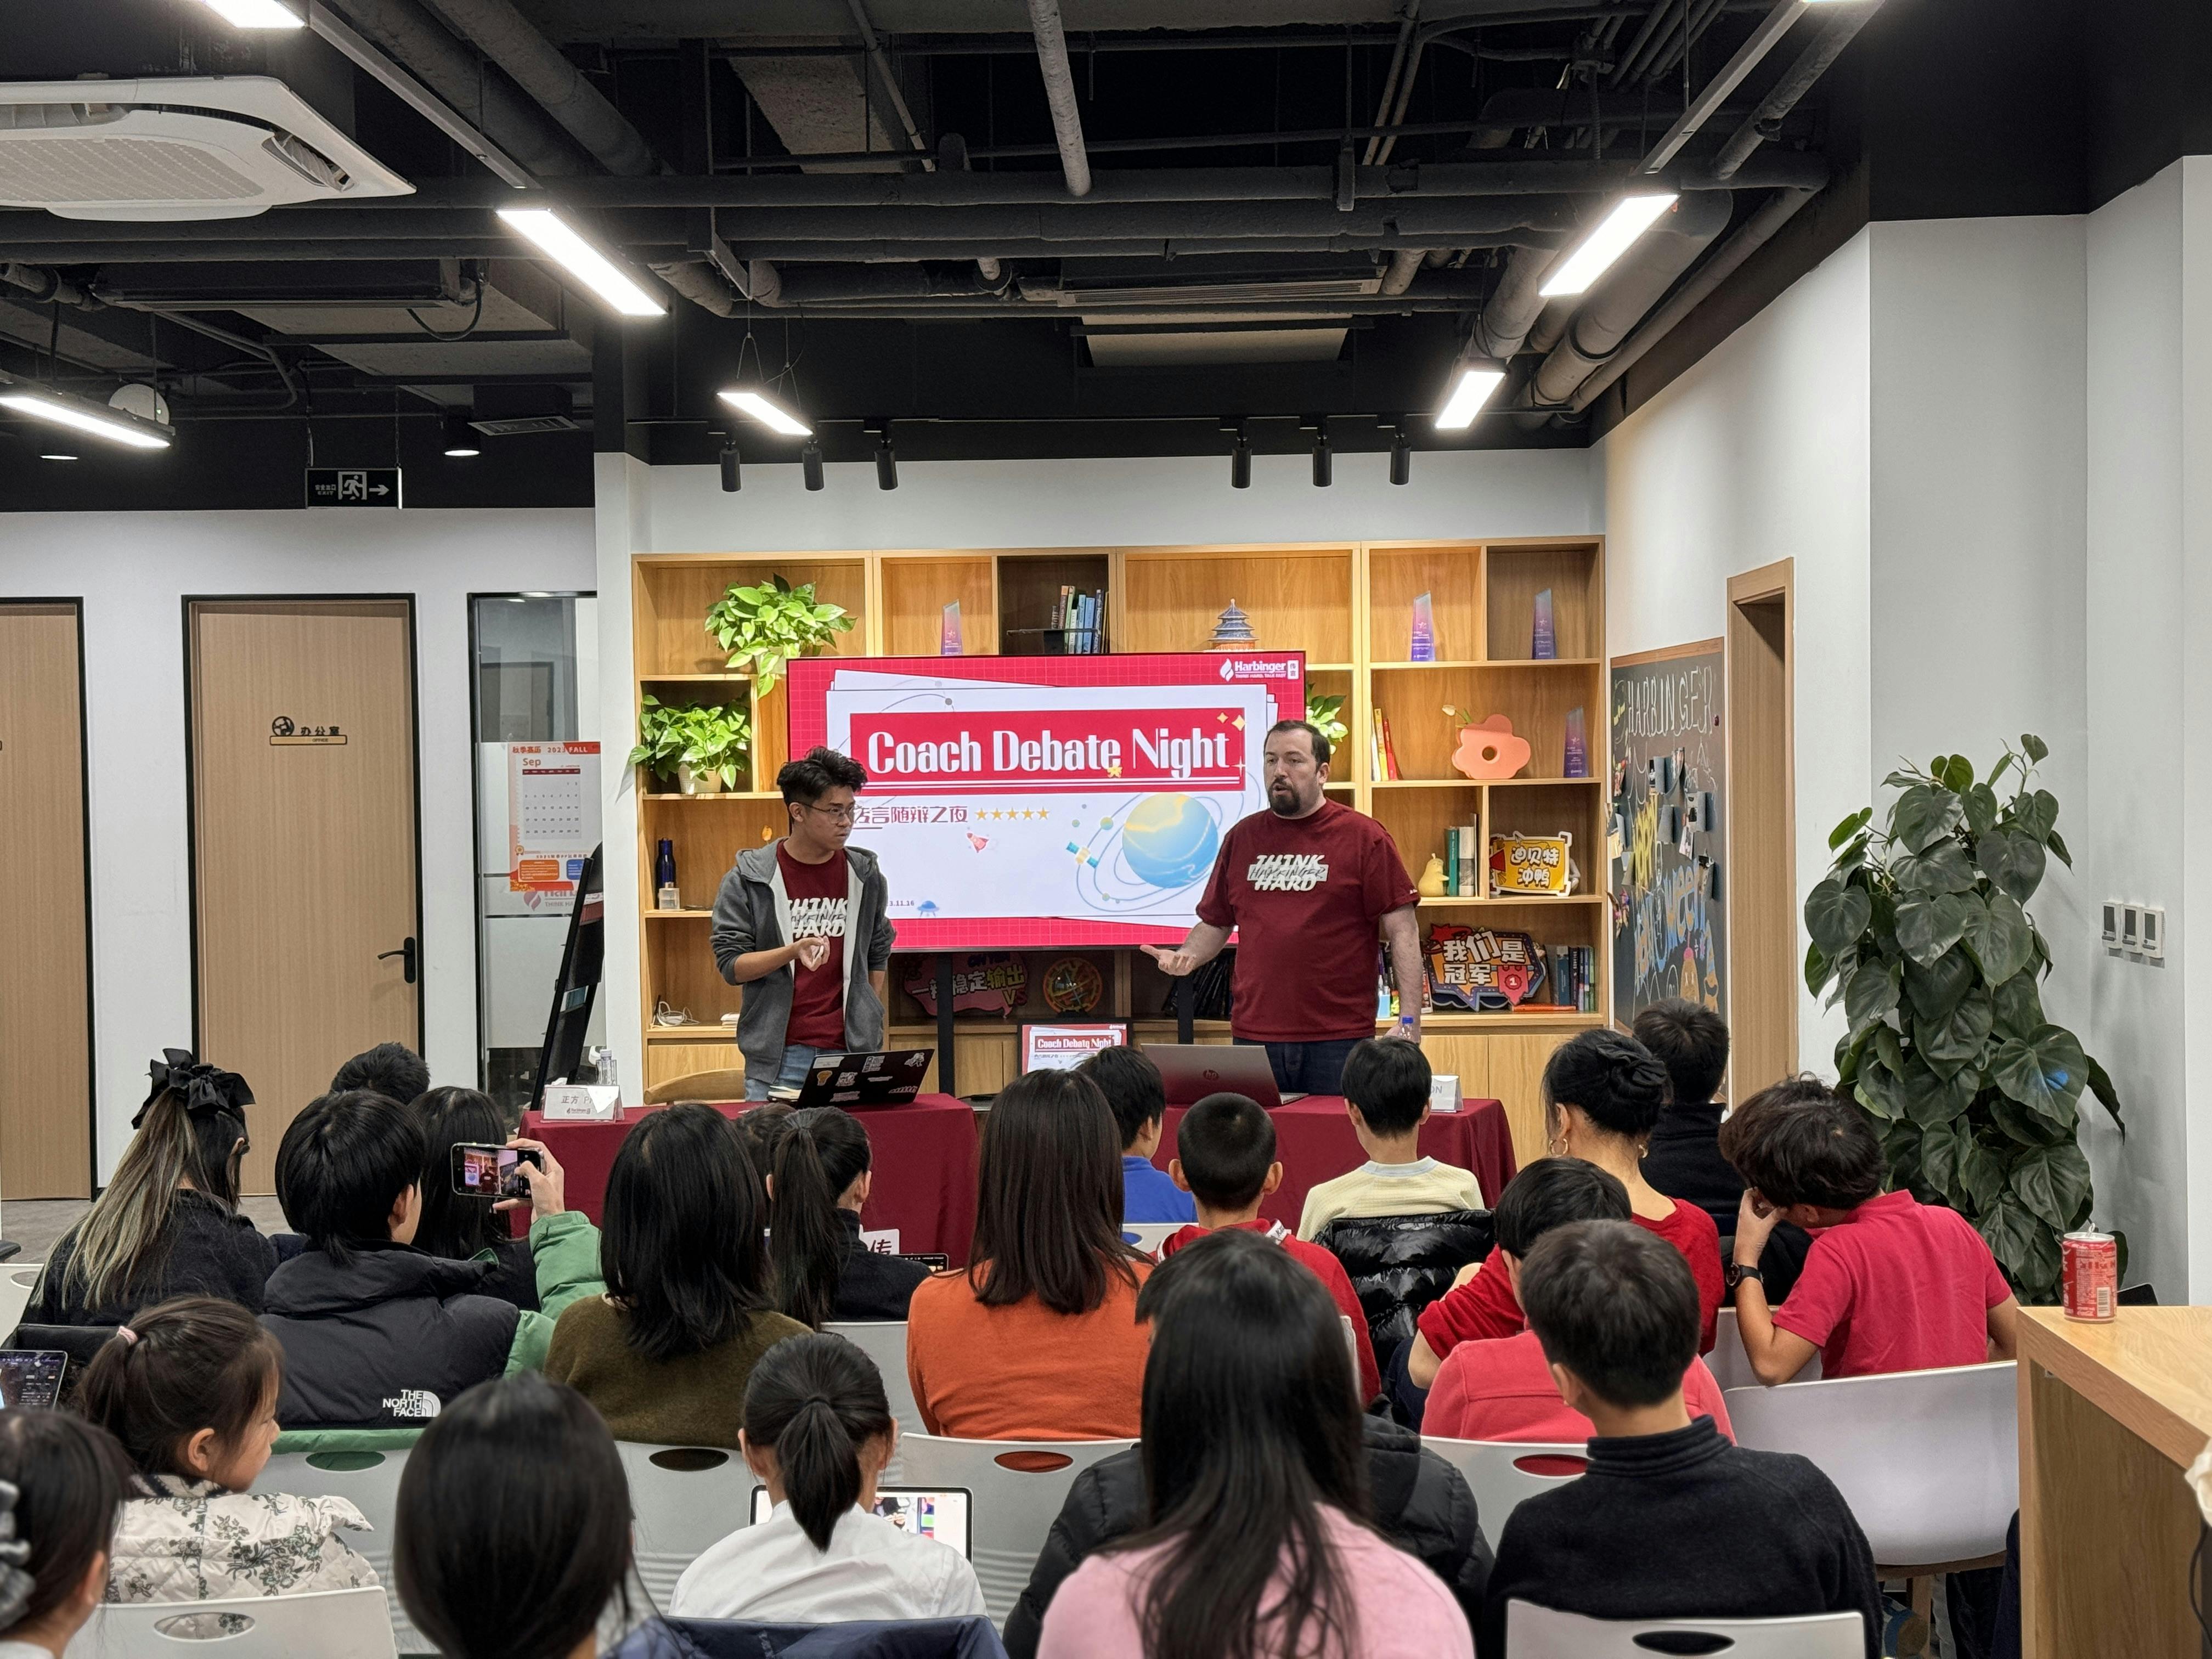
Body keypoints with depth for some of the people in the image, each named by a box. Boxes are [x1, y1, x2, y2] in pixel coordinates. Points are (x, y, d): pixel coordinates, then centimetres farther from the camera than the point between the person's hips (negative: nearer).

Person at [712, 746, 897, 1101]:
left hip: (852, 1055, 2)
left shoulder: (865, 876, 8)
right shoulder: (748, 879, -2)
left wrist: (868, 1029, 12)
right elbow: (731, 965, -5)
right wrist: (793, 951, -20)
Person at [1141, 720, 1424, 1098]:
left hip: (1338, 1039, -3)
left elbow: (1402, 932, -2)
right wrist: (1185, 958, -3)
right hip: (1254, 1035, 3)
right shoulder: (1242, 837, 12)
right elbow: (1215, 923, 18)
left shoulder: (1364, 837, 1)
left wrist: (1409, 1021, -9)